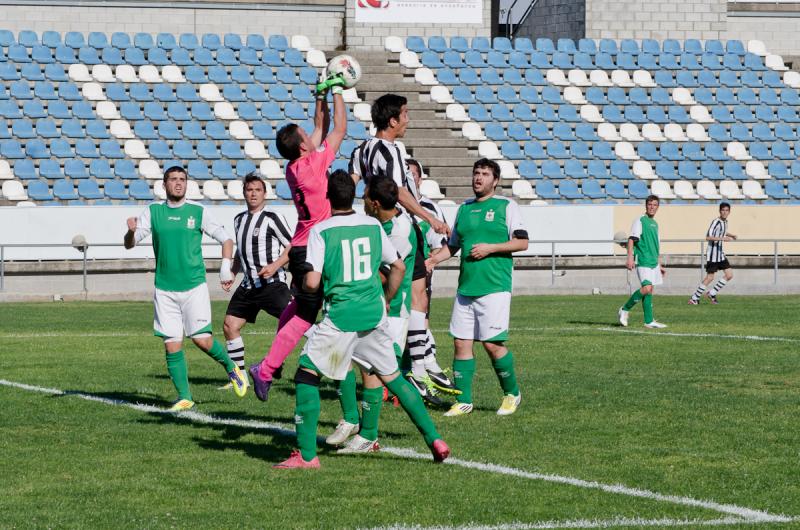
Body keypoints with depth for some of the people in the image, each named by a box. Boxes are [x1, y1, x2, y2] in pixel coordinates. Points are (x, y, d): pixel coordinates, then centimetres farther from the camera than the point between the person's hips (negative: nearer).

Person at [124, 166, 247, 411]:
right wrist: (131, 231, -20)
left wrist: (226, 268, -8)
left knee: (202, 339, -10)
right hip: (164, 288, 2)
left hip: (194, 286, -2)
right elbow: (129, 244, 3)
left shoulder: (198, 211, 1)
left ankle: (231, 368, 18)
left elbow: (226, 239, 6)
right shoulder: (153, 211, 5)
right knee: (172, 345, -1)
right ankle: (184, 397, 9)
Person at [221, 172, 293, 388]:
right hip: (248, 285, 7)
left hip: (272, 283, -7)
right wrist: (232, 273, 19)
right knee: (230, 325, 3)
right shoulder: (239, 220, 16)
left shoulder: (272, 218, -6)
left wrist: (275, 265, -21)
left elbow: (292, 247, -8)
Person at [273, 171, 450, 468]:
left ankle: (307, 455, -3)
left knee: (307, 374, 4)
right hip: (374, 314, 5)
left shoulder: (320, 231, -7)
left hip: (341, 316, -5)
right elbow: (399, 268, 15)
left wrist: (301, 283, 10)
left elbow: (312, 283, -13)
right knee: (391, 375, 18)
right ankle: (434, 439, 14)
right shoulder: (373, 226, 8)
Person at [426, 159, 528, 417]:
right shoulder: (464, 209, 17)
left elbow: (522, 242, -4)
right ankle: (463, 401, 8)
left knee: (492, 343, -9)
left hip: (495, 287, -6)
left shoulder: (507, 206, 1)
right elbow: (453, 245, 23)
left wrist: (490, 248, -14)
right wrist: (432, 260, 7)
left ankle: (512, 394, 10)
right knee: (461, 343, 2)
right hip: (466, 287, 6)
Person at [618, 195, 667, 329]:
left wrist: (659, 265, 27)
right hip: (643, 261, -8)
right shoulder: (640, 221, -4)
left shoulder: (655, 224, 20)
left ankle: (649, 321, 6)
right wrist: (630, 258, -24)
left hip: (653, 262, 8)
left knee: (649, 291, 5)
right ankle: (625, 309, -5)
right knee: (646, 288, -19)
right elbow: (631, 239, -13)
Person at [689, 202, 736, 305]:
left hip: (720, 253, 9)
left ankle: (712, 294, 14)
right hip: (712, 253, -9)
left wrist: (731, 235, 15)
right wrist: (723, 238, -32)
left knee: (729, 275, 4)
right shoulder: (716, 222, -17)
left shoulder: (725, 222, 10)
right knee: (710, 277, -7)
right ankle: (694, 298, 4)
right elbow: (708, 237, -26)